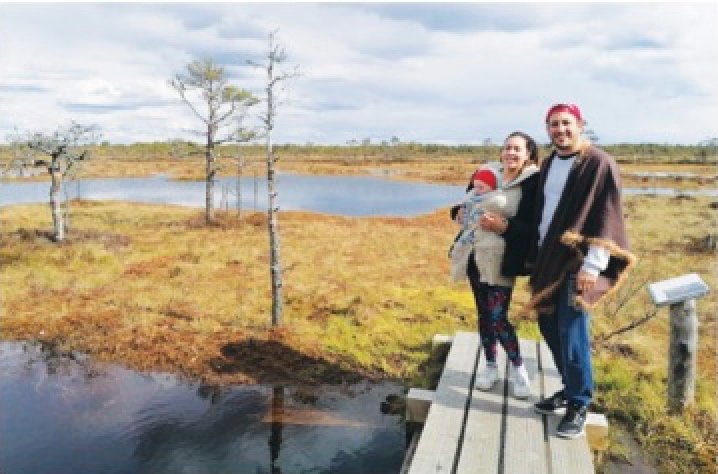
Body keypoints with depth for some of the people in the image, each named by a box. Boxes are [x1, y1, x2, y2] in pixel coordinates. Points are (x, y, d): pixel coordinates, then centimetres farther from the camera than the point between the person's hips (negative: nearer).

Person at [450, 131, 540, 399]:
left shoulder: (534, 183, -9)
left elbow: (534, 227, -14)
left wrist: (504, 226, -26)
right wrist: (459, 212, -4)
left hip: (503, 262, -5)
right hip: (475, 257, 5)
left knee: (498, 317, -7)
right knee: (484, 313, 13)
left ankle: (518, 368, 17)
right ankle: (490, 366, 29)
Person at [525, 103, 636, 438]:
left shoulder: (600, 164, -10)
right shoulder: (549, 163, 12)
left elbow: (607, 218, -14)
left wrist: (592, 264, -20)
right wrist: (535, 257, 14)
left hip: (578, 262, -7)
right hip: (548, 259, 8)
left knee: (571, 332, -7)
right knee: (549, 326, 13)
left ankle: (579, 404, 12)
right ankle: (570, 389, 31)